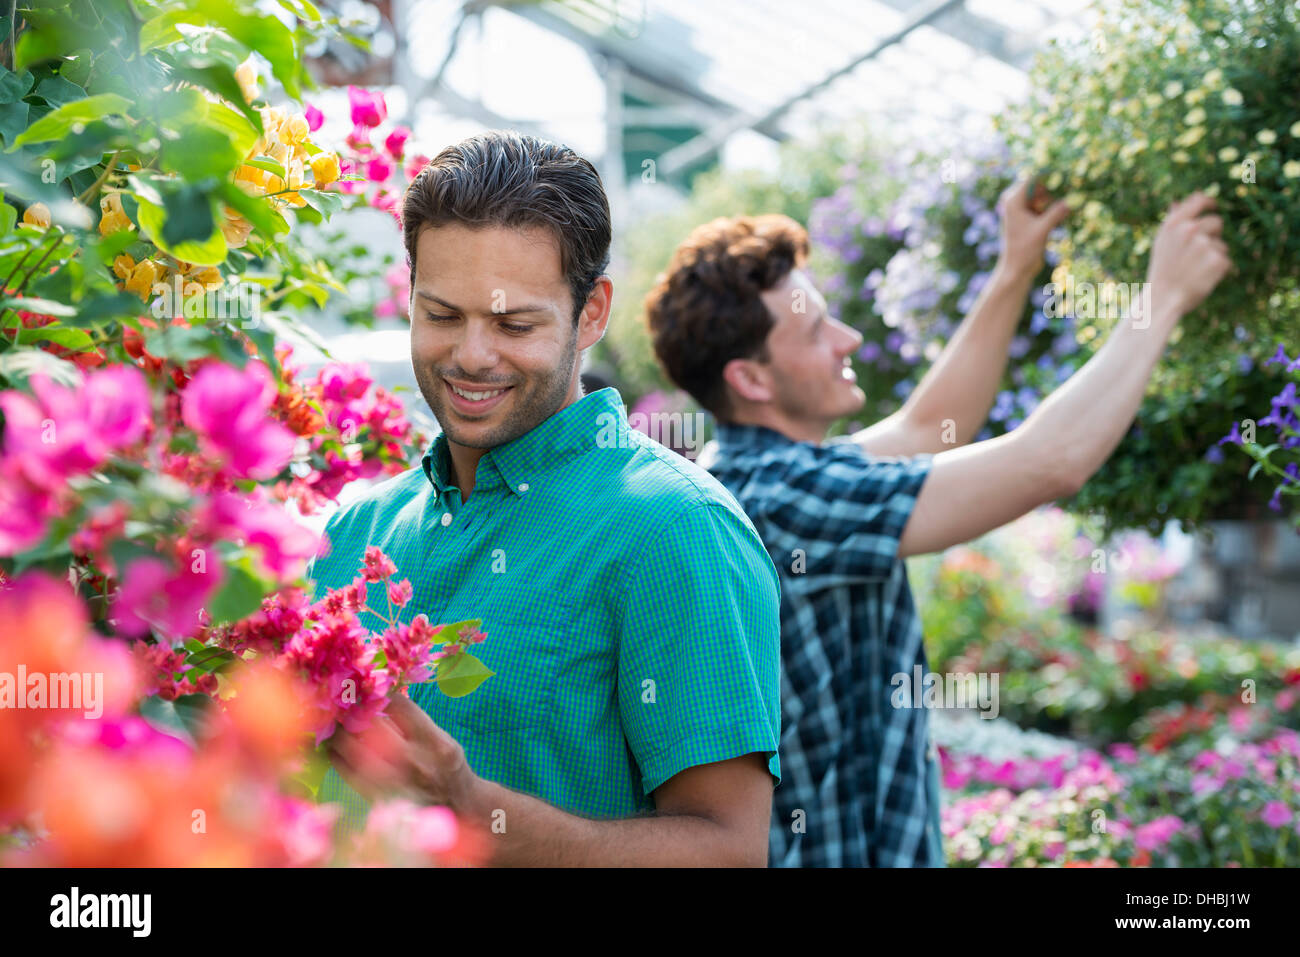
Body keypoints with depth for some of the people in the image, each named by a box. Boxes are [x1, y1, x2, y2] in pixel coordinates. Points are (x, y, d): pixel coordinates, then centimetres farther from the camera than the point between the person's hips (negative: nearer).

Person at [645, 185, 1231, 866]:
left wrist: (1017, 268, 10)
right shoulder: (781, 500, -25)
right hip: (839, 852, -9)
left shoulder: (733, 473, 3)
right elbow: (1050, 461, -26)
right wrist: (1166, 297, -14)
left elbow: (926, 430, 15)